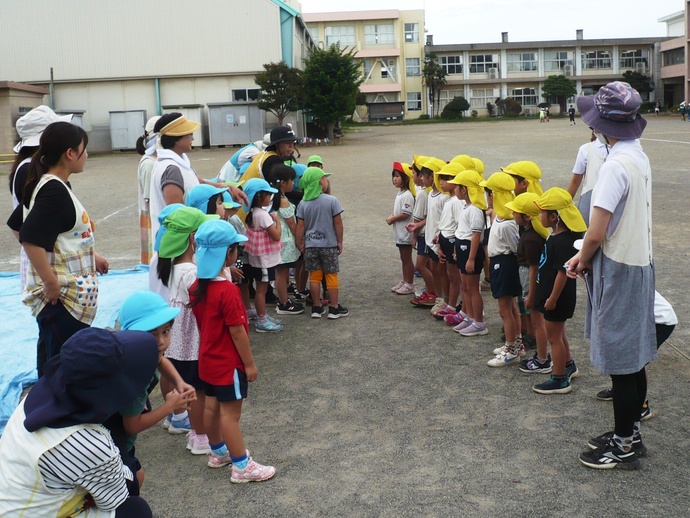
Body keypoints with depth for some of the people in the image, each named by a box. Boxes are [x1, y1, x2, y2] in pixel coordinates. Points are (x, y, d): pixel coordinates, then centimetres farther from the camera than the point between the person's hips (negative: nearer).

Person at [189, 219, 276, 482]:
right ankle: (242, 467, 10)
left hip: (207, 359, 8)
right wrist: (249, 363, -13)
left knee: (212, 406, 19)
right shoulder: (228, 290, -26)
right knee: (230, 413, 0)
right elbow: (237, 331, -22)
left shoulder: (197, 286, -1)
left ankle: (218, 452, 37)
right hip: (229, 362, -8)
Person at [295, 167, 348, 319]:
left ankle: (317, 307, 17)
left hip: (311, 245, 3)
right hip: (329, 244, -3)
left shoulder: (303, 204, -2)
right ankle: (334, 308, 12)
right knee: (331, 276, 7)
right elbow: (338, 223, -8)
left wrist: (299, 243, 8)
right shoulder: (332, 200, -12)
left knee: (314, 276, 10)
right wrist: (339, 241, 2)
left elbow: (300, 226, -2)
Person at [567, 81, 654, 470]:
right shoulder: (640, 158, 6)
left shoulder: (616, 166, -23)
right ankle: (631, 432, 31)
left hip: (618, 271, -9)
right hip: (640, 263, 9)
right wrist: (587, 257, 10)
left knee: (621, 363, 2)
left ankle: (623, 448, 14)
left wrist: (583, 262, -4)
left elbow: (596, 234, -23)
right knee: (634, 358, 18)